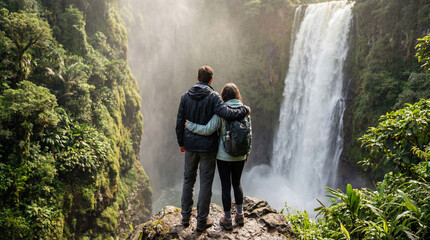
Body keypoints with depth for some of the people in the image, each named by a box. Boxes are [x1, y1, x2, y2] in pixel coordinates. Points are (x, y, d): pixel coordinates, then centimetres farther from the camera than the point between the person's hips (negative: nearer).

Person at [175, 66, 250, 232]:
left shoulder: (186, 96, 1)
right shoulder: (213, 97, -12)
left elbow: (179, 123, 2)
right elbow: (226, 113, -27)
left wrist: (181, 143, 14)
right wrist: (245, 110, -10)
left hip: (190, 145, 4)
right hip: (208, 147, -4)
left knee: (188, 180, 18)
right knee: (206, 183, 7)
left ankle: (185, 217, 26)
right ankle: (202, 221, 16)